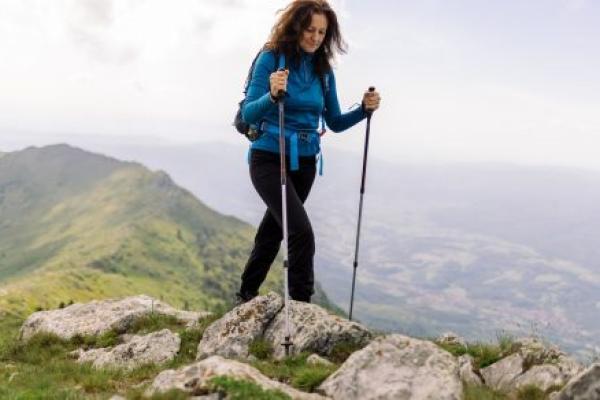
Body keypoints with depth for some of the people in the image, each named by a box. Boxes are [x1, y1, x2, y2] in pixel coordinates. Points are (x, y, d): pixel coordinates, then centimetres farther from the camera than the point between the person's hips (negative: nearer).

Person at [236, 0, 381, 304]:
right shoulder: (271, 58, -10)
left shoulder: (323, 69, 5)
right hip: (269, 159, -5)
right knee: (301, 231, -21)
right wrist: (272, 95, -35)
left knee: (272, 232, 16)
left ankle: (245, 298, 34)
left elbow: (335, 123, 9)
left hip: (305, 163, 6)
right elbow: (249, 114, -15)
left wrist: (364, 109, -8)